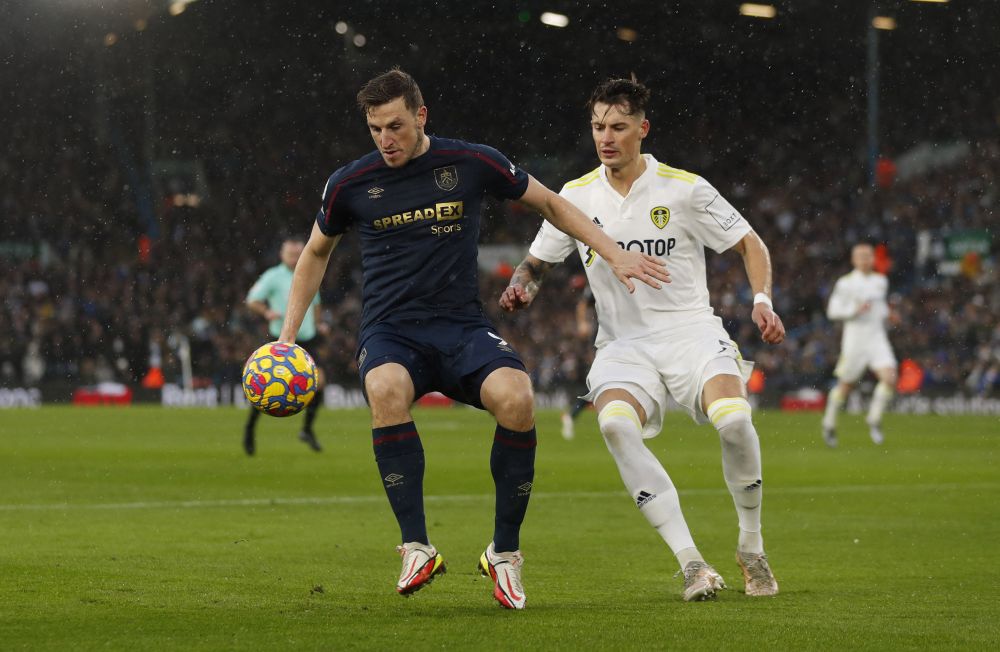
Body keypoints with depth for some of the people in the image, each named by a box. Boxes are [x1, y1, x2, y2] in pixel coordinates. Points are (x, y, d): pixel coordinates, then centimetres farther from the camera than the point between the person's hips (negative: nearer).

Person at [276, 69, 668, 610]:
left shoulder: (472, 163, 0)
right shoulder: (350, 184, 3)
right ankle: (416, 547, -31)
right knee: (386, 392, -38)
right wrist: (287, 336, 14)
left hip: (463, 327, 0)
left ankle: (504, 551, -12)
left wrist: (614, 255, 8)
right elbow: (316, 253, 21)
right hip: (389, 331, 0)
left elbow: (549, 204, 15)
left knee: (515, 399, -31)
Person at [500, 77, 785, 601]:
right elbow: (536, 263, 18)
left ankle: (752, 548, -4)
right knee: (614, 424, -33)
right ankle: (690, 563, -29)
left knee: (733, 419, -31)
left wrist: (762, 299, -9)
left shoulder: (684, 189, 0)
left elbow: (750, 245, 8)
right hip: (623, 345, 2)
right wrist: (522, 286, -5)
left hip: (691, 329, -2)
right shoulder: (576, 197, 7)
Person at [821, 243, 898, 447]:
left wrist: (885, 313, 8)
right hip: (855, 337, -4)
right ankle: (829, 423, 27)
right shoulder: (846, 283, -5)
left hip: (877, 336, 4)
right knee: (845, 386, 5)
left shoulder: (881, 281, 11)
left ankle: (874, 419, 1)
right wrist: (855, 311, -18)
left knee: (889, 378, -16)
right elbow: (832, 310, -6)